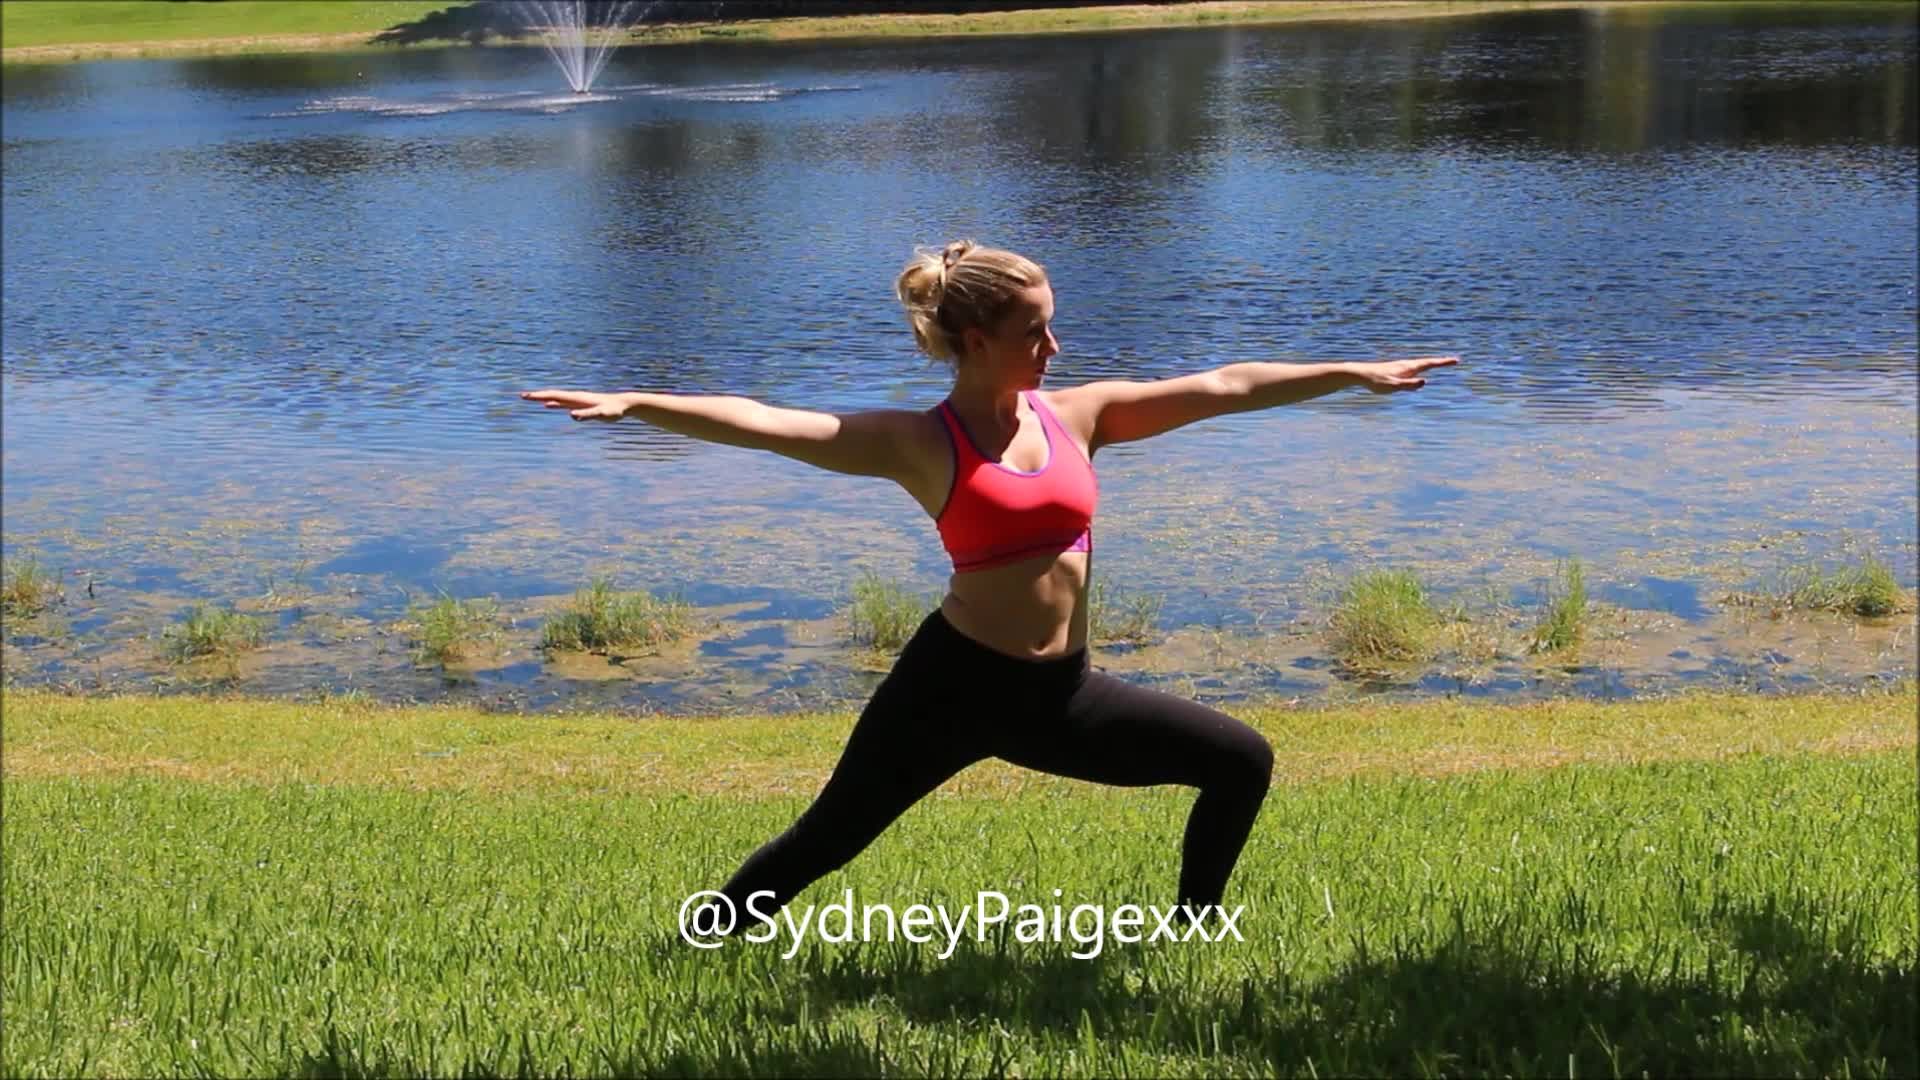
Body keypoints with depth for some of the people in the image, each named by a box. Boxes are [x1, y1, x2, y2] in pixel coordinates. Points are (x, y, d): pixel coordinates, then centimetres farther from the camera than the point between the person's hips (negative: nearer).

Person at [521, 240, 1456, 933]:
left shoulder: (1078, 413, 5)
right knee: (826, 840, 0)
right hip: (954, 680, -5)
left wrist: (1355, 374, 8)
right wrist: (632, 403, -26)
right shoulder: (920, 443, -8)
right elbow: (763, 424, -17)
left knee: (1241, 761, 7)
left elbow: (1222, 388, 6)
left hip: (1061, 692, 5)